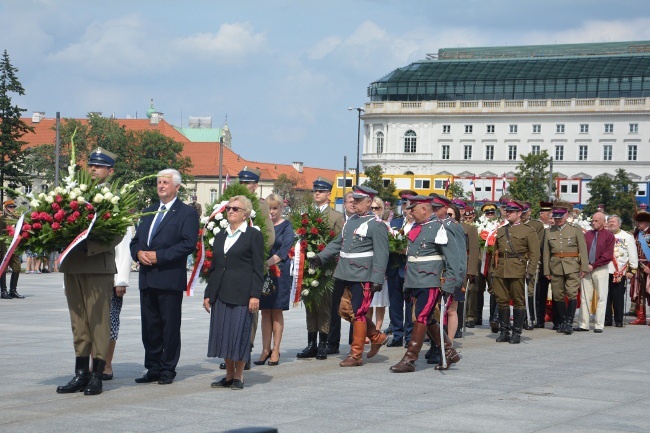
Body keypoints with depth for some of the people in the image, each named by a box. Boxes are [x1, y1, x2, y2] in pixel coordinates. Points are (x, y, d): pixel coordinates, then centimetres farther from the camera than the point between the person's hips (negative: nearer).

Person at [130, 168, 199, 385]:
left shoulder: (187, 212, -2)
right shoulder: (148, 212, 19)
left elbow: (188, 244, -14)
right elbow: (136, 240, 20)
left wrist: (158, 256, -17)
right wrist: (139, 253, -4)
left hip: (170, 278, -6)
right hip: (147, 278, 6)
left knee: (170, 326, -1)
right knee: (149, 326, 8)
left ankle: (168, 370, 6)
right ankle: (153, 369, 16)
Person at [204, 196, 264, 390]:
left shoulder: (253, 235, 0)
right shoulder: (220, 236, 17)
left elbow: (258, 268, -5)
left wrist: (255, 295, -12)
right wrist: (208, 293, 12)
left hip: (241, 294, -6)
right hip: (220, 294, 6)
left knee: (239, 334, -4)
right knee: (222, 334, 6)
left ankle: (239, 376, 6)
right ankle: (229, 375, 15)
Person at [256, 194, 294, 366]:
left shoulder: (286, 226, -1)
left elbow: (283, 251, -11)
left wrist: (268, 263, -21)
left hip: (279, 272, -3)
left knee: (276, 311, 0)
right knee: (265, 311, 4)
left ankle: (276, 350, 4)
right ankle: (266, 349, 7)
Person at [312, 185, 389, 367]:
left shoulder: (376, 225, -11)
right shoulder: (351, 221, 14)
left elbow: (381, 255, -15)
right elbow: (338, 242, 19)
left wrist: (377, 280, -19)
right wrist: (321, 257, 8)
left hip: (364, 277, -9)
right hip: (349, 275, 9)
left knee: (358, 313, -3)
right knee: (345, 310, 12)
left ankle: (356, 355, 6)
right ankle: (377, 337, 28)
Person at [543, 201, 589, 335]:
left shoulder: (575, 230, 3)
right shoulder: (549, 232, 10)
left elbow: (583, 250, 2)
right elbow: (546, 252, 10)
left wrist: (584, 268, -5)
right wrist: (546, 271, 6)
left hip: (572, 267, -3)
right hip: (555, 267, 3)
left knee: (572, 294, -13)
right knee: (558, 296, 5)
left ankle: (569, 322, -10)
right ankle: (562, 322, 18)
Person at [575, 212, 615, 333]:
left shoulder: (609, 236, -1)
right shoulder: (587, 234, 11)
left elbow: (608, 256, -7)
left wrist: (593, 265, -10)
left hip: (601, 269, -4)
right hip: (587, 269, 4)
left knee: (601, 298, -2)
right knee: (584, 297, 3)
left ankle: (599, 325, 2)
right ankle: (583, 324, 6)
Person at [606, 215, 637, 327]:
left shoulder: (627, 237, 6)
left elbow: (633, 255, 5)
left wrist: (632, 270, 0)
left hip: (620, 272, -2)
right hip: (605, 271, 2)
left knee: (618, 297, 0)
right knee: (606, 297, 2)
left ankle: (619, 321, 6)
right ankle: (606, 320, 8)